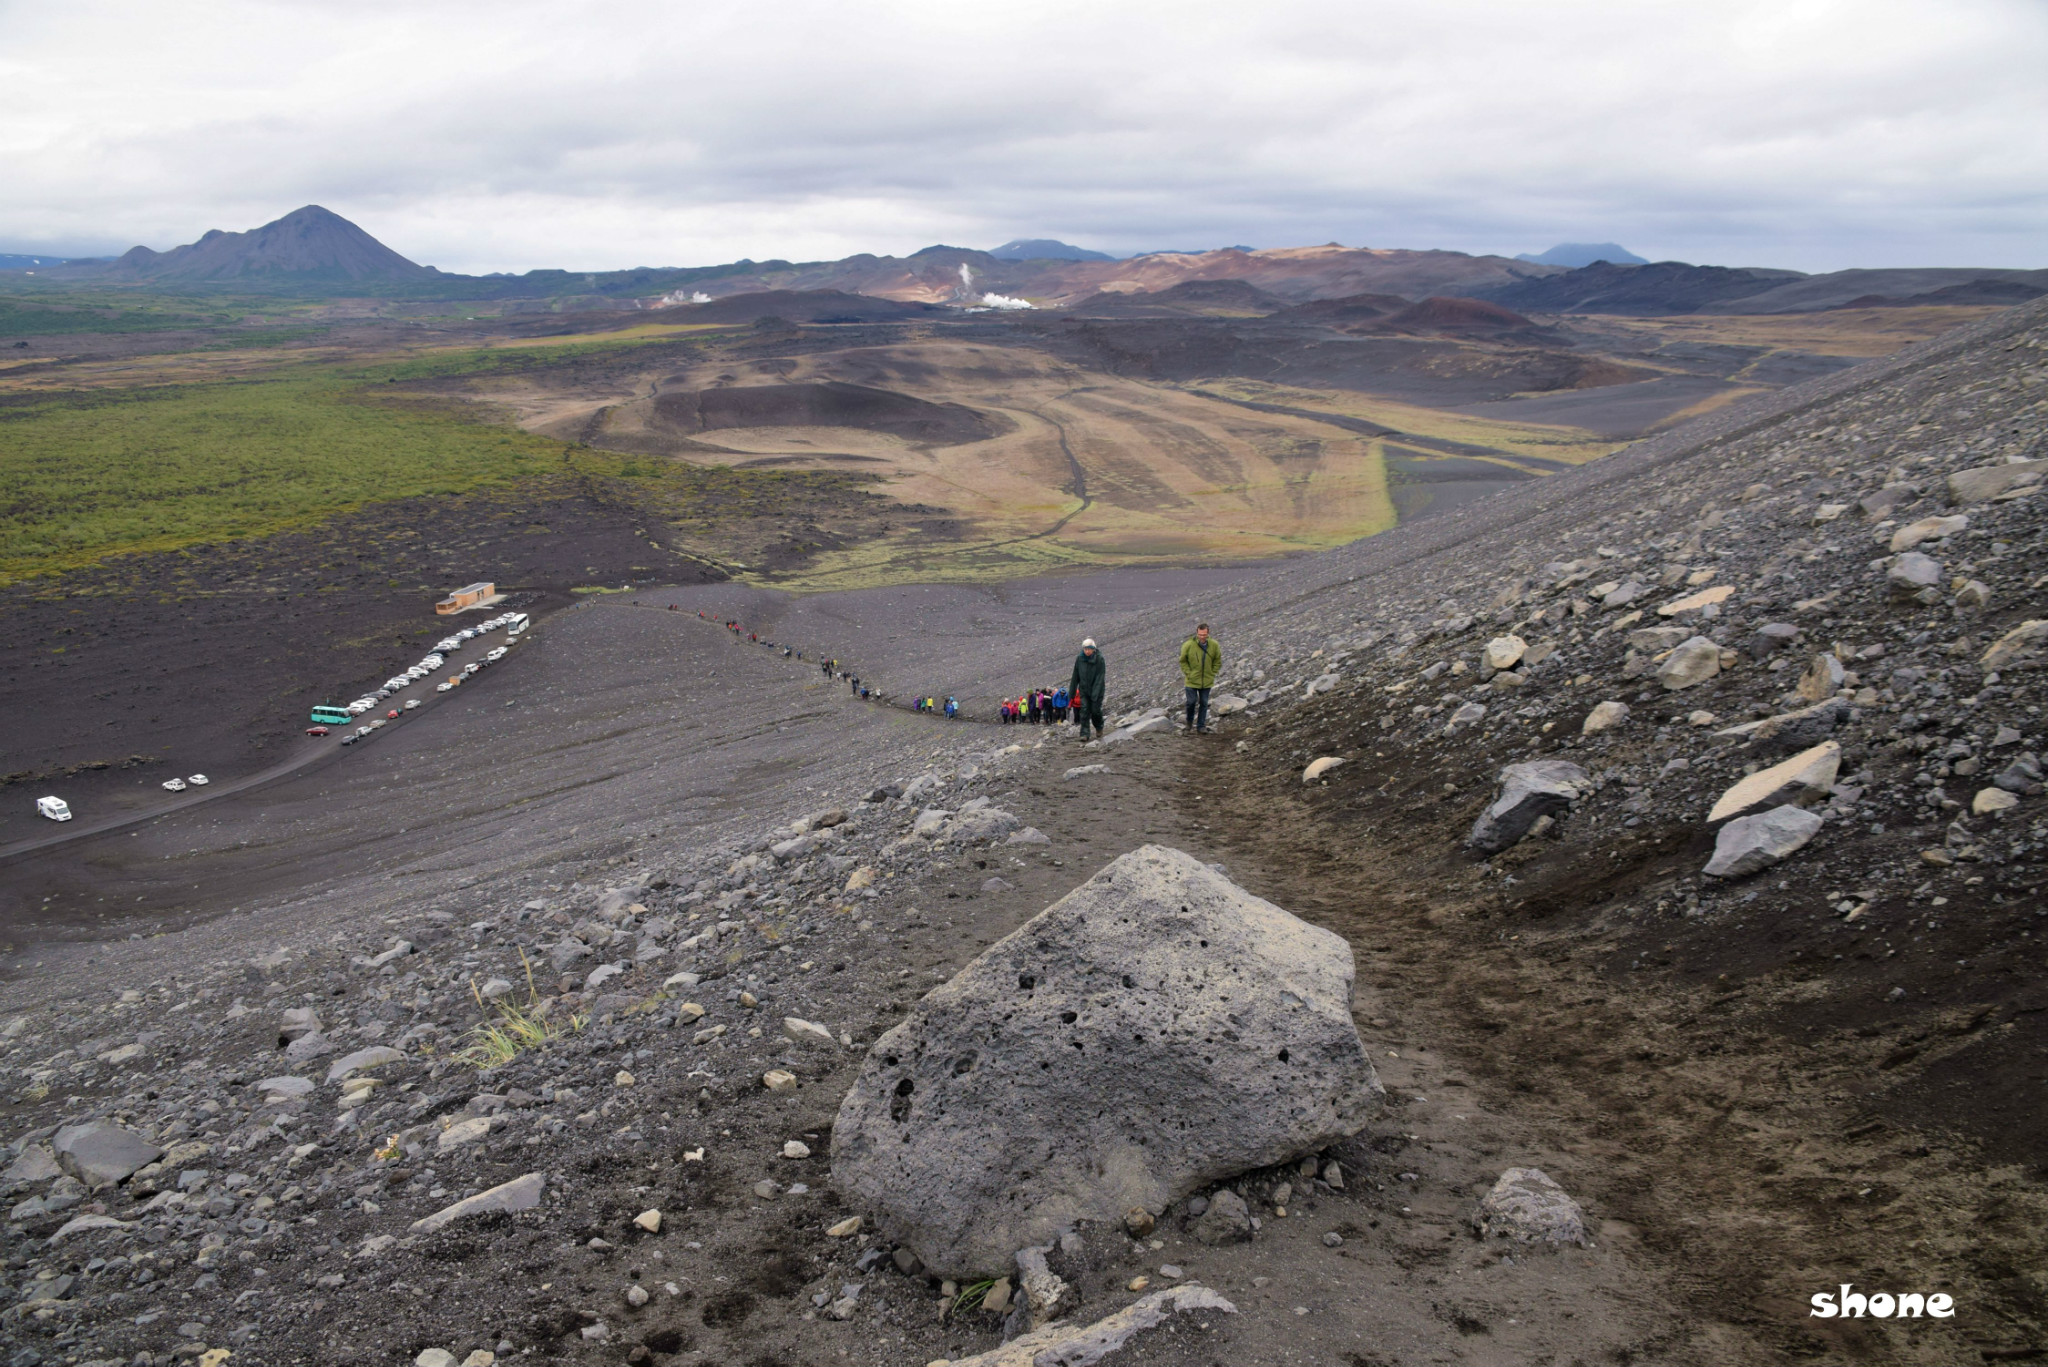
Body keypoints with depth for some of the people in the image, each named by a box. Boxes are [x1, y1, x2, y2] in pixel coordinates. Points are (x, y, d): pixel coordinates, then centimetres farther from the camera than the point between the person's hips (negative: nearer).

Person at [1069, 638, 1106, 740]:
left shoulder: (1099, 659, -12)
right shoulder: (1079, 659, -2)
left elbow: (1100, 677, -15)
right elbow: (1075, 677, 5)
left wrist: (1095, 694, -23)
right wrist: (1072, 693, 6)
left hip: (1096, 690, -2)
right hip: (1084, 689, 2)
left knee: (1095, 710, 0)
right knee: (1084, 710, -8)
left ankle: (1099, 729, 28)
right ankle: (1084, 733, -8)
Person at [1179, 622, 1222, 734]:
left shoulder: (1214, 645, -7)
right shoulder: (1188, 645, -14)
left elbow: (1217, 661, 7)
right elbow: (1182, 661, -1)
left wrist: (1212, 674, -1)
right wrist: (1188, 673, -7)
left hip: (1207, 682, 2)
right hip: (1192, 681, -2)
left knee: (1204, 703, 7)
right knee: (1192, 701, 2)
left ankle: (1201, 726, 16)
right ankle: (1190, 721, 29)